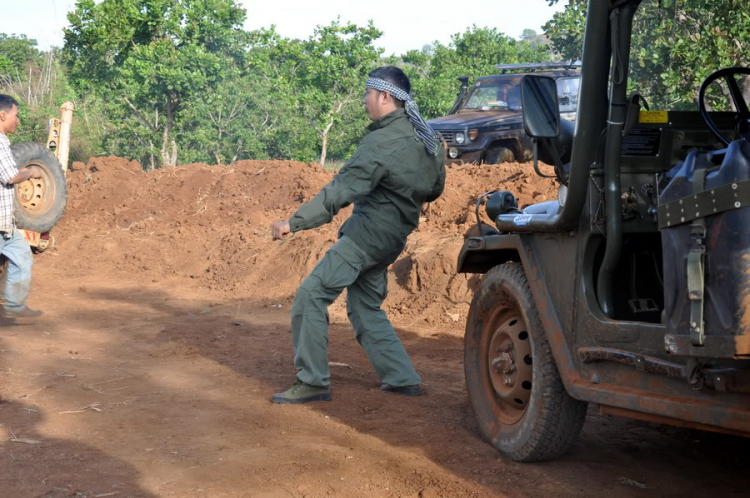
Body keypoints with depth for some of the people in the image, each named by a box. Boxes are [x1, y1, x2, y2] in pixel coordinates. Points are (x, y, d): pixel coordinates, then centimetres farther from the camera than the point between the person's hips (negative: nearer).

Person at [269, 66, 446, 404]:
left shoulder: (381, 143, -19)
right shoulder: (427, 137, 9)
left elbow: (339, 193, -23)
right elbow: (435, 188, 20)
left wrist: (293, 223, -22)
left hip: (368, 233, -10)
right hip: (392, 238, 10)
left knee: (311, 295, -8)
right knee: (365, 309, 20)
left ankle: (312, 382, -5)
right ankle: (403, 379, 20)